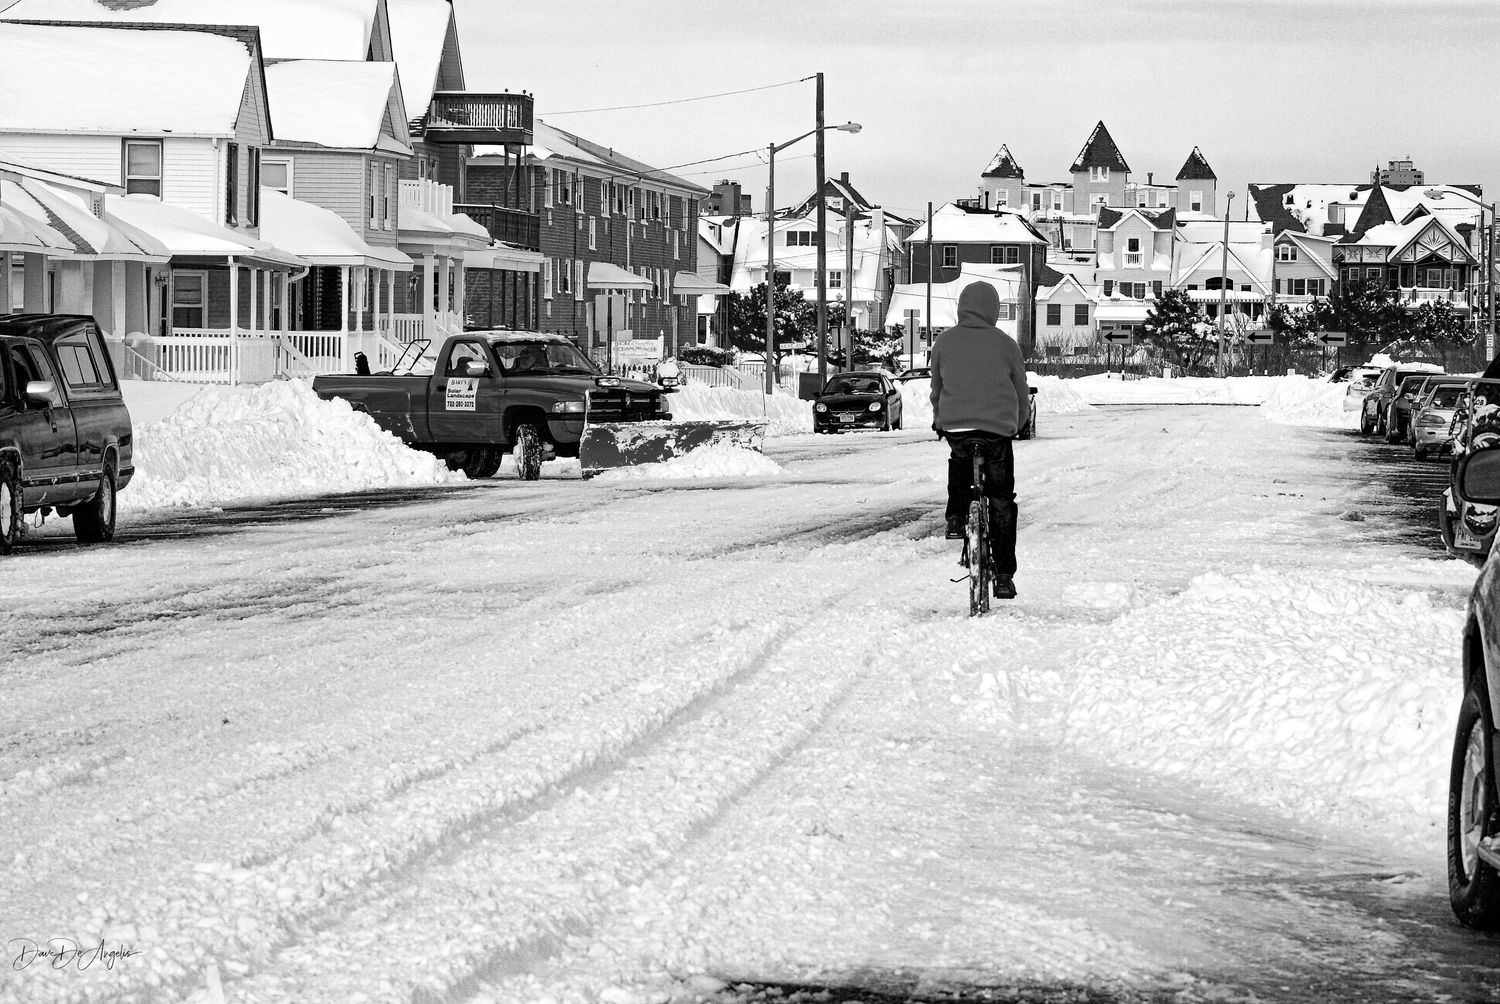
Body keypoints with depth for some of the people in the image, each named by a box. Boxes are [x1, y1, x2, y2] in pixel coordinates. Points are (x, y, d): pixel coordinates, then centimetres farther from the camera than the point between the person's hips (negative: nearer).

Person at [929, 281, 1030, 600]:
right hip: (998, 429, -1)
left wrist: (940, 420, 33)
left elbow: (936, 388, 15)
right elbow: (1022, 393, 12)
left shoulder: (945, 341, 4)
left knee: (960, 460, 36)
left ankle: (957, 518, 22)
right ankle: (1004, 576, 6)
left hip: (954, 427, 1)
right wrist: (1015, 426, 30)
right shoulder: (1005, 344, 2)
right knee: (1001, 502, 8)